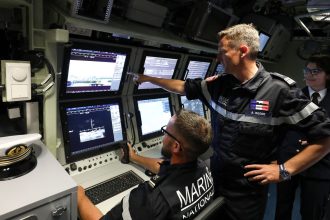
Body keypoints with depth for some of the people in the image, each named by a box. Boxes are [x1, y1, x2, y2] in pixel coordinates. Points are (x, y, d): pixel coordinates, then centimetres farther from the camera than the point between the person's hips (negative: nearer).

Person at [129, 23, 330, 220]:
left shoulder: (280, 91, -19)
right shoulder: (220, 84, -4)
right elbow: (185, 87, 8)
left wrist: (285, 170, -16)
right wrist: (148, 79, 12)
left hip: (247, 192, -4)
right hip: (214, 179, 5)